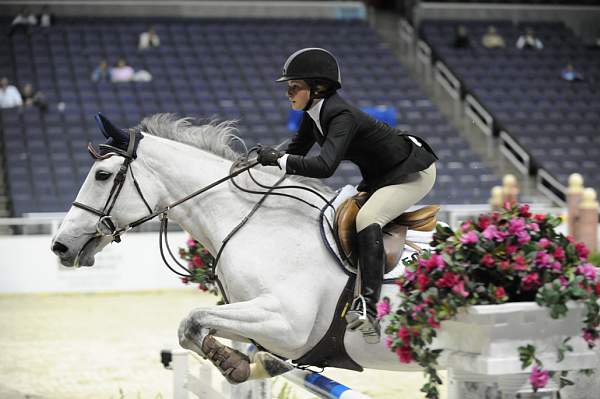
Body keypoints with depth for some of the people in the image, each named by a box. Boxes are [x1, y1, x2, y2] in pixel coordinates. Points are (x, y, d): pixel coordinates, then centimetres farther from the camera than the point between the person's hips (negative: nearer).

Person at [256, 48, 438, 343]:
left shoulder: (342, 117, -30)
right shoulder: (313, 115, -3)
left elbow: (324, 167, -42)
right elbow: (296, 153, 8)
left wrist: (278, 159, -35)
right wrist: (265, 162, -7)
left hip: (414, 172, -10)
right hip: (379, 176, 10)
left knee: (366, 219, -29)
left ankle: (370, 311, -36)